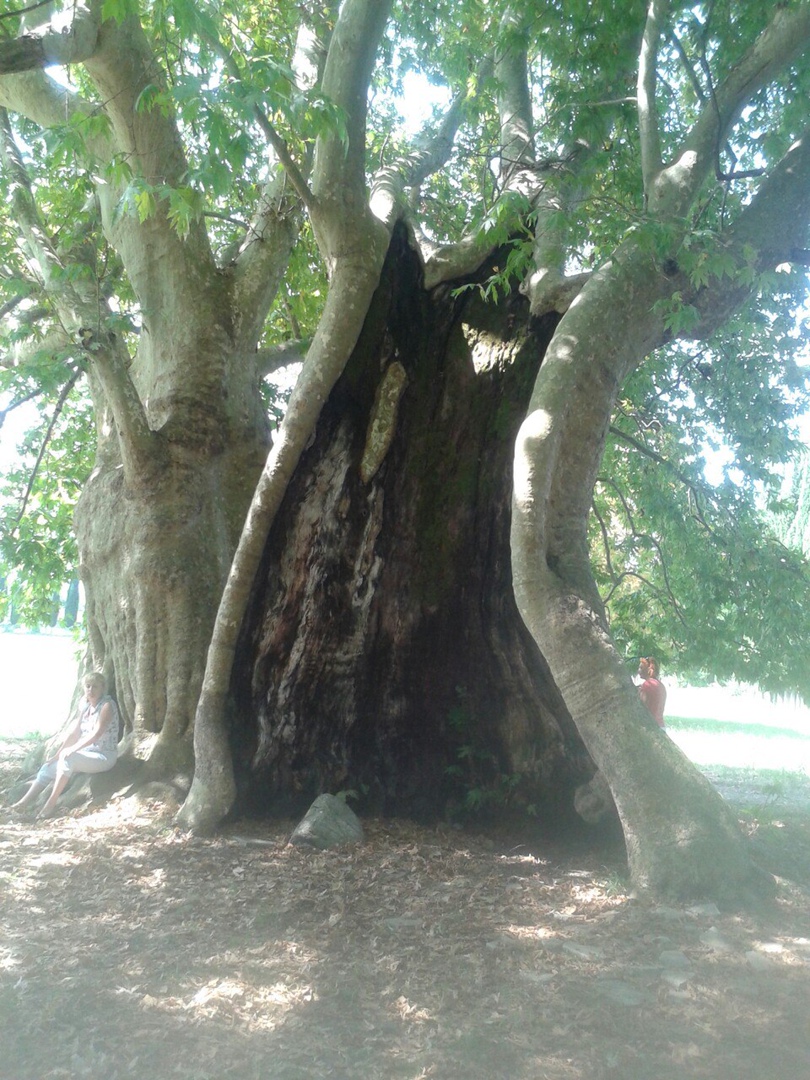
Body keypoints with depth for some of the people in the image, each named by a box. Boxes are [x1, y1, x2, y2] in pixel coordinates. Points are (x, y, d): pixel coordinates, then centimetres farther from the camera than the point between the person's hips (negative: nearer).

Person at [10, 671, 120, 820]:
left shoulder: (107, 705, -15)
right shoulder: (85, 707, 9)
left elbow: (96, 733, -25)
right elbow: (73, 733, 9)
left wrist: (72, 749, -30)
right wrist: (57, 754, 0)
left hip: (104, 756, -8)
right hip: (88, 753, 8)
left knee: (68, 757, -30)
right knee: (50, 766, -4)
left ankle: (50, 805, -28)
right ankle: (24, 803, -6)